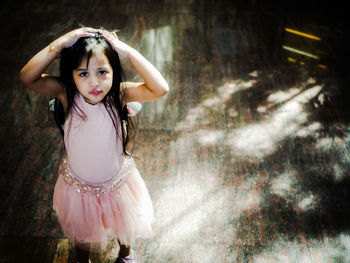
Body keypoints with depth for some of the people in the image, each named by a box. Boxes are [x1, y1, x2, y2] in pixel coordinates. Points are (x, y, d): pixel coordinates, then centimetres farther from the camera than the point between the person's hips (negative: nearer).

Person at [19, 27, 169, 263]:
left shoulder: (120, 94, -27)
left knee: (124, 228, 30)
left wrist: (128, 51, -40)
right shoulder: (66, 95, -25)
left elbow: (160, 88, -41)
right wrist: (60, 44, -41)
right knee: (82, 234, 29)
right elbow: (27, 77, -37)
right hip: (78, 187, 0)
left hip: (118, 183, 0)